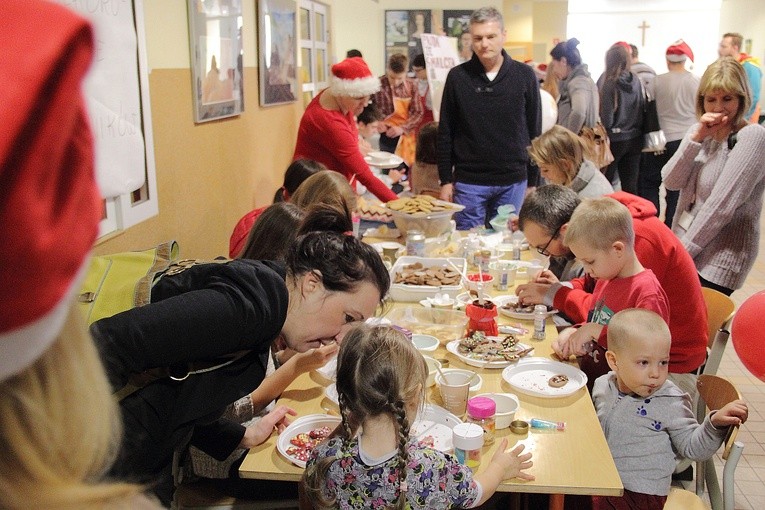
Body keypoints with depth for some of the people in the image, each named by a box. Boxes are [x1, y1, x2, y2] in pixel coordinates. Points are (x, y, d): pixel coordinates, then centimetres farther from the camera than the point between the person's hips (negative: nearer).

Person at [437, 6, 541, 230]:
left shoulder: (525, 75, 0)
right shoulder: (457, 76, -1)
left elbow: (534, 132, 5)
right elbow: (445, 133, 3)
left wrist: (533, 181, 3)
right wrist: (446, 180, 0)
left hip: (513, 182, 1)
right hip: (469, 181, -1)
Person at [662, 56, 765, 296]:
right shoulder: (702, 133, 8)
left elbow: (722, 205, -20)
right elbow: (671, 182, -3)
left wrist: (684, 250, -16)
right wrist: (696, 137, -13)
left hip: (718, 260, -6)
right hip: (684, 246, 6)